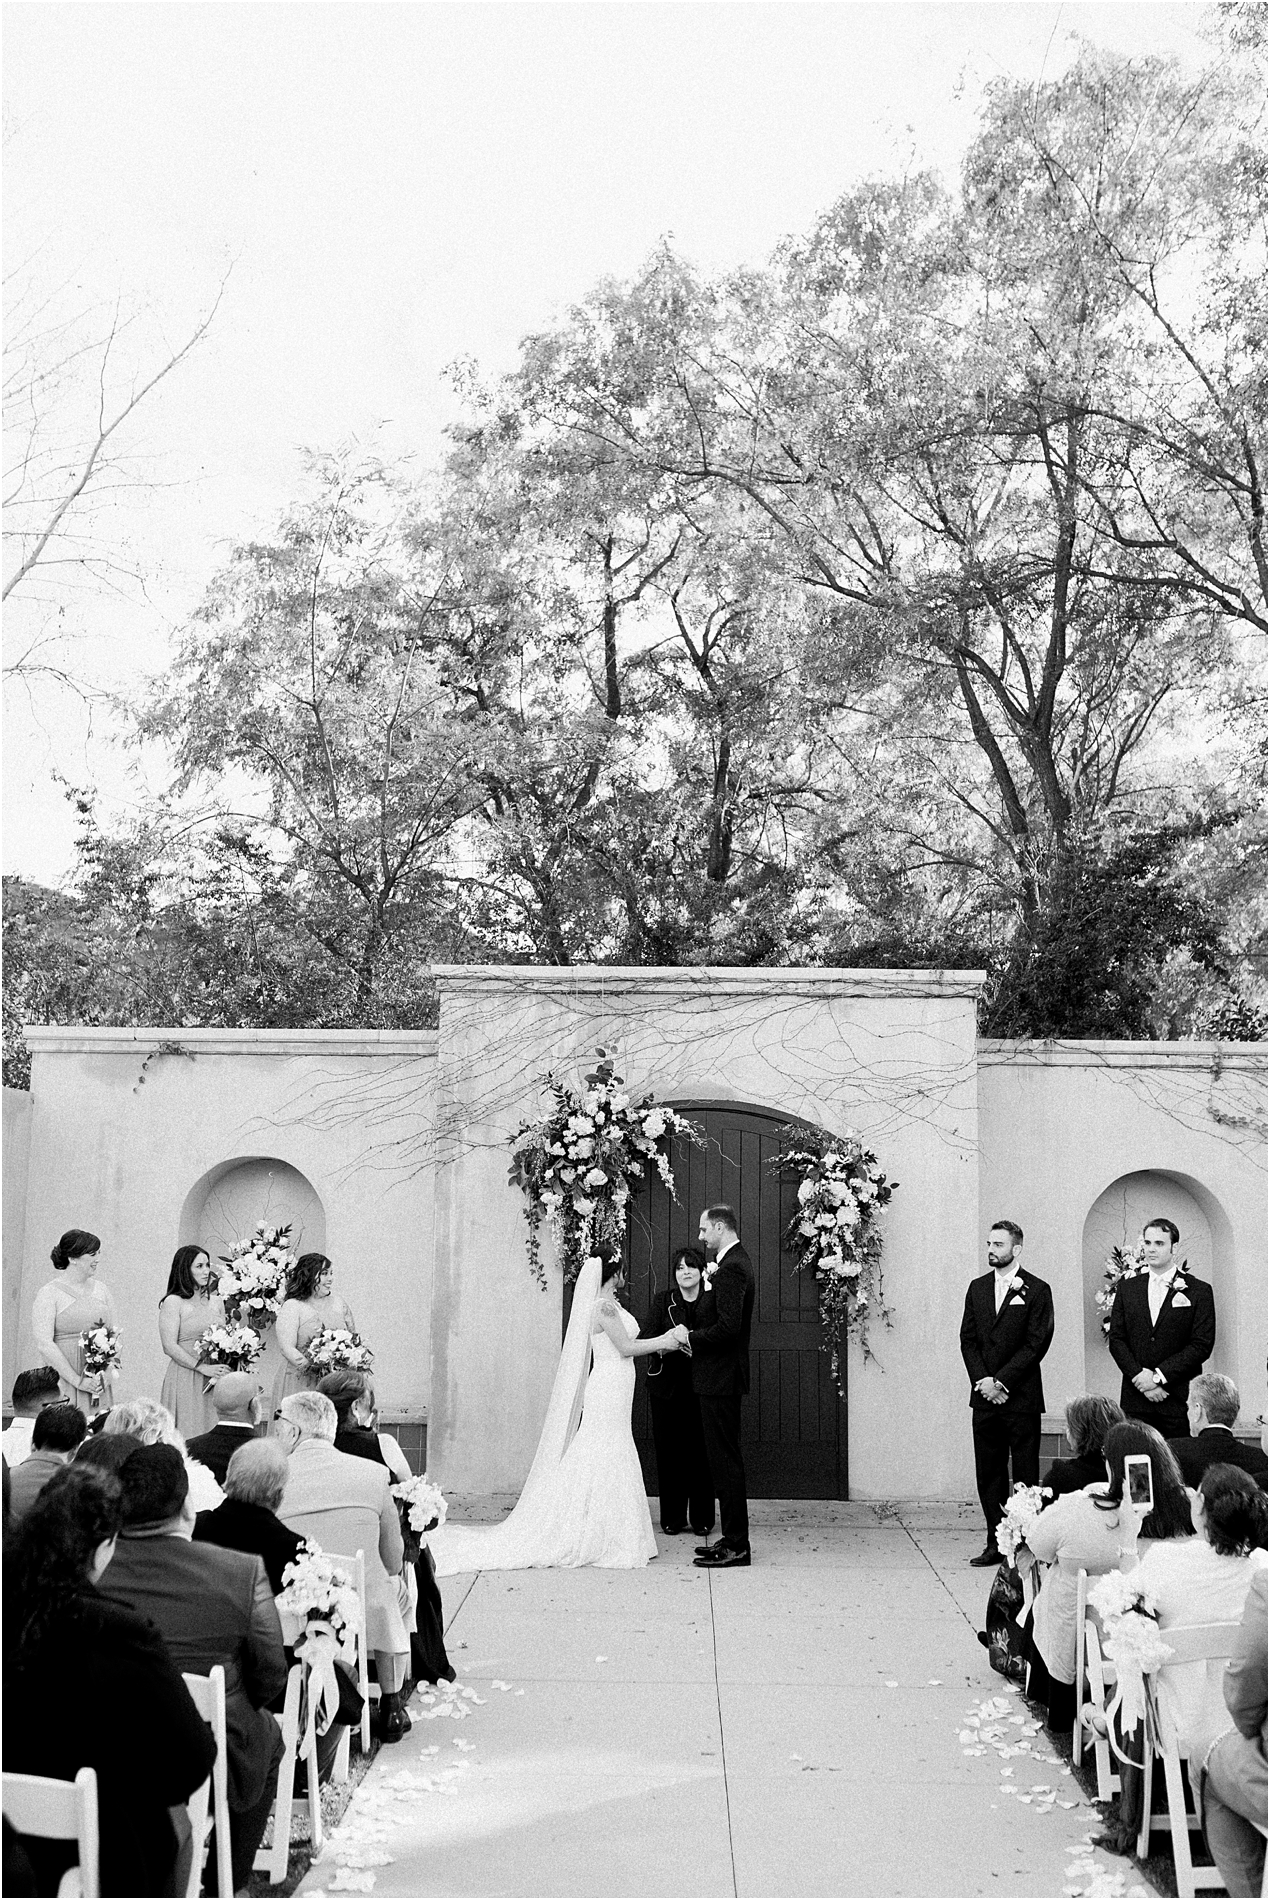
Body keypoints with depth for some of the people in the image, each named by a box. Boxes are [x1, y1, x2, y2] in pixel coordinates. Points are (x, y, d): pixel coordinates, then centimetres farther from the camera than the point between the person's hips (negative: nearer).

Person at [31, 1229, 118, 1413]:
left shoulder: (101, 1290, 11)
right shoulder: (50, 1293, -5)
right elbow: (44, 1344, -12)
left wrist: (107, 1372, -6)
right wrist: (77, 1380, -15)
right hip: (63, 1383, -4)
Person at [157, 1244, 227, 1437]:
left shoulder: (216, 1301, 13)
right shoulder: (173, 1302, -4)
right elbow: (170, 1346, -10)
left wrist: (225, 1369, -2)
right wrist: (203, 1368, -16)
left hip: (215, 1379, 5)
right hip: (185, 1377, -5)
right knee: (187, 1438, -4)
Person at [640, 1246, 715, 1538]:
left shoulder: (713, 1301, 2)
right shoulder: (663, 1301, 4)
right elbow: (644, 1337, -7)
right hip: (667, 1385, 1)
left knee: (701, 1451, 0)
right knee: (668, 1451, 2)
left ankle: (702, 1519, 10)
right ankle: (673, 1518, 11)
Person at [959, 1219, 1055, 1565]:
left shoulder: (1037, 1291, -3)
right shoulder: (977, 1288, 13)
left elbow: (1036, 1345, -9)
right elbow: (968, 1340, 9)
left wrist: (1000, 1382, -13)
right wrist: (983, 1381, -5)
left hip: (1021, 1396, -5)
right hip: (985, 1395, 5)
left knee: (1025, 1475, -2)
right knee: (988, 1474, 6)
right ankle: (996, 1543, 12)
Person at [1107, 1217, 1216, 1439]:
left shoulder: (1198, 1291, 2)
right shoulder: (1127, 1288, 12)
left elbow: (1202, 1345, -5)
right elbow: (1116, 1339, 7)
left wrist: (1159, 1376, -11)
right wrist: (1140, 1377, -8)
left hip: (1179, 1398, -2)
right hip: (1135, 1398, 2)